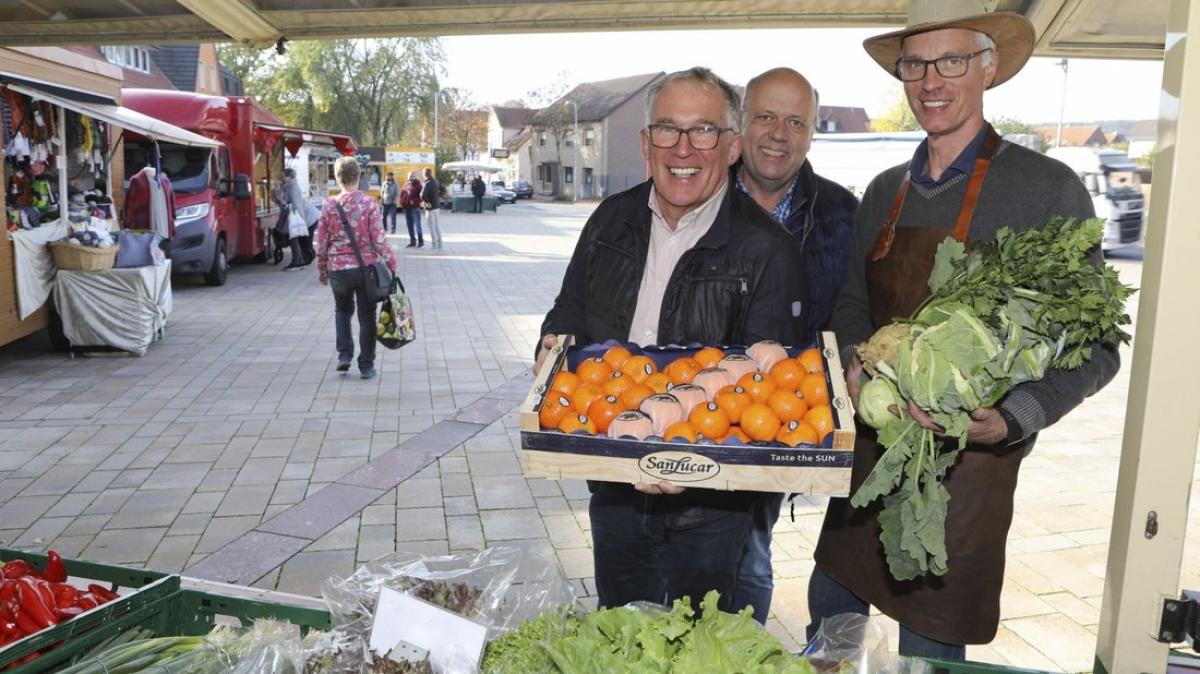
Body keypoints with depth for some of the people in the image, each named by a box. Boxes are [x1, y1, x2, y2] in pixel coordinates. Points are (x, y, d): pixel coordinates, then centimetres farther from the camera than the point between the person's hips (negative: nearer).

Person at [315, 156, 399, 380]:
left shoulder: (329, 205, -3)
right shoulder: (369, 203, -8)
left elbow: (321, 242, 1)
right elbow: (379, 239, -11)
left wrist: (321, 270, 13)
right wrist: (392, 263, 1)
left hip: (338, 269, 1)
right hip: (366, 267, -1)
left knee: (342, 310, 24)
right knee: (367, 317, 10)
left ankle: (344, 355, 13)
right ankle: (366, 365, 15)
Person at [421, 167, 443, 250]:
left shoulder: (428, 183, -19)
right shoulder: (436, 181, 6)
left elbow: (423, 195, -31)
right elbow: (442, 190, 21)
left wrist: (427, 202, -16)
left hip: (431, 207, -8)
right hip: (437, 206, 8)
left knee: (431, 226, -1)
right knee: (437, 226, 14)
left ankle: (434, 245, 1)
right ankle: (439, 245, 21)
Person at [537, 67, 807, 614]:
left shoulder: (766, 250, -14)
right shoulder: (613, 220, 2)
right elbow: (567, 314, 13)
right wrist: (555, 349, -9)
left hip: (706, 508, -4)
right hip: (613, 493, 5)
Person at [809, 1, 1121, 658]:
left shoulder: (1048, 188, -10)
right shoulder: (884, 191, 7)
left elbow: (1092, 346, -9)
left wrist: (1012, 420, -24)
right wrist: (855, 364, -7)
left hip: (969, 455, -5)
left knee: (929, 648, 9)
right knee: (829, 604, 18)